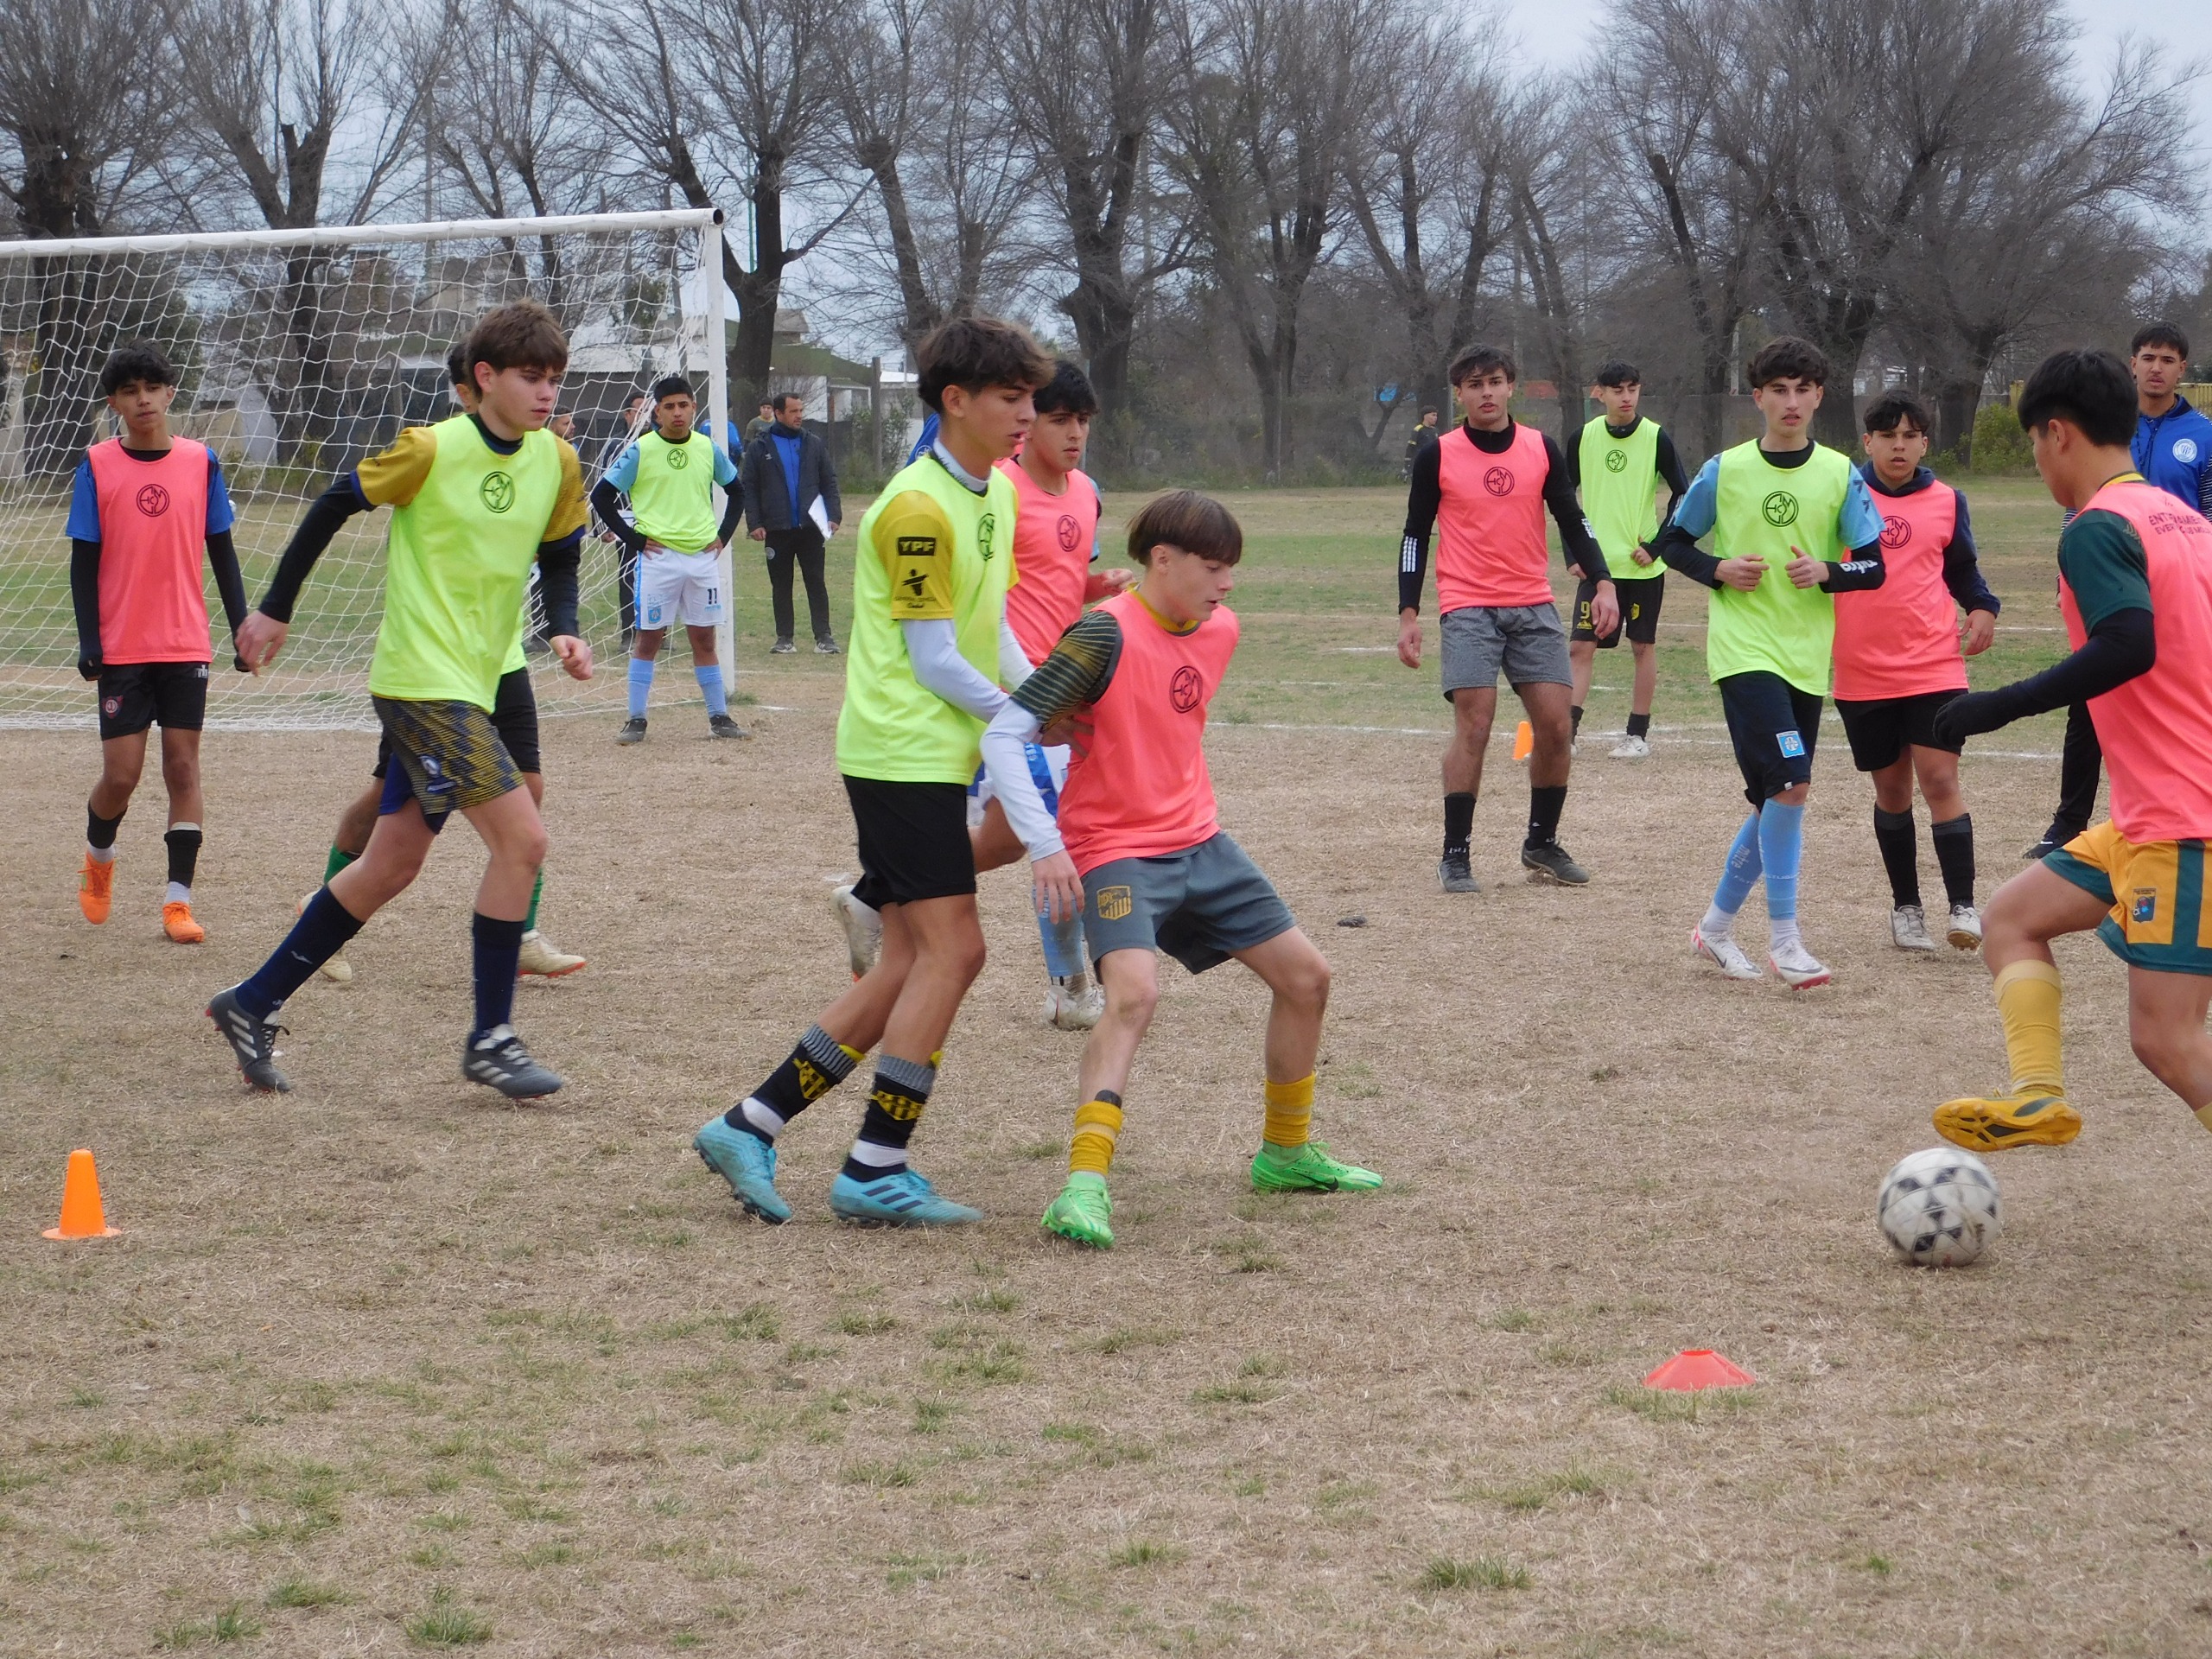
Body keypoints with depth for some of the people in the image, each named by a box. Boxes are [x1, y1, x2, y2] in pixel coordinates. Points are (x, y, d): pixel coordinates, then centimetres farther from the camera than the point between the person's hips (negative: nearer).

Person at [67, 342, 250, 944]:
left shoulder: (200, 462, 3)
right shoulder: (97, 466, -1)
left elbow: (222, 553, 8)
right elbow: (83, 561, 0)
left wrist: (241, 627, 4)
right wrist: (89, 641, -8)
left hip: (185, 645, 1)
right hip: (121, 647, -1)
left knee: (183, 767, -1)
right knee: (121, 773, -2)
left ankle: (178, 900, 1)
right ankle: (98, 856, 28)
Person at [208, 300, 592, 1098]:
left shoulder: (556, 463, 4)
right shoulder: (432, 450, -13)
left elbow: (559, 559, 16)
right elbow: (333, 507, -3)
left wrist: (564, 632, -3)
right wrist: (275, 609, 3)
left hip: (469, 688, 7)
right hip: (420, 680, -7)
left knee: (393, 863, 12)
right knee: (521, 837, -15)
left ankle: (253, 1005, 22)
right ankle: (490, 1039, -4)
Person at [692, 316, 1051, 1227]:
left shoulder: (996, 492, 13)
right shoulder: (918, 510, -16)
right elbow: (935, 663, -16)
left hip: (933, 753, 9)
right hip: (902, 750, -9)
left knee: (912, 964, 7)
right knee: (950, 949, -11)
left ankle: (750, 1126, 11)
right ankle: (875, 1169, -6)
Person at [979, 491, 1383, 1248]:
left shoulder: (1220, 630, 3)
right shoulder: (1107, 636, -19)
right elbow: (1003, 735, -21)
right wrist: (1046, 848, -25)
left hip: (1200, 844, 8)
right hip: (1115, 853, -8)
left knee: (1306, 975, 11)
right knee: (1134, 992, -31)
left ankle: (1287, 1152, 31)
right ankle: (1084, 1186, -34)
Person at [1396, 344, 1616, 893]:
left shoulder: (1542, 449, 6)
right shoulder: (1438, 456, 0)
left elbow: (1572, 520, 10)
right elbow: (1415, 535, 3)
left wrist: (1601, 582, -3)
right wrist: (1408, 613, -4)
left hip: (1534, 606, 3)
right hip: (1467, 608, -3)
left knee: (1555, 724, -2)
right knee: (1473, 728, -13)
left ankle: (1542, 843, 16)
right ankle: (1455, 856, -5)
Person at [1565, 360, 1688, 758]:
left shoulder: (1656, 438, -6)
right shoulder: (1584, 437, 2)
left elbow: (1683, 495, -2)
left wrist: (1656, 546, -9)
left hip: (1642, 565, -2)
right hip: (1596, 563, 2)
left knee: (1643, 647, 6)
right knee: (1580, 647, -4)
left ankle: (1638, 734, 13)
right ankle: (1567, 729, -3)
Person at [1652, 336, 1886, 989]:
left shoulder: (1840, 475, 3)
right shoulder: (1724, 471, -1)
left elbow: (1874, 567, 4)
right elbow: (1672, 543, 10)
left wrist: (1827, 573, -16)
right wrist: (1718, 569, -9)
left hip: (1807, 659, 4)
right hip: (1744, 649, -4)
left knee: (1776, 800, 10)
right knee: (1790, 786, -19)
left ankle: (1717, 924, 28)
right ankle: (1783, 939, -11)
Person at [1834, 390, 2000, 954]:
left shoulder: (1946, 502, 5)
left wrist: (1982, 608, 0)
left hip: (1934, 668, 0)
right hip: (1862, 674, 1)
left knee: (1940, 780, -11)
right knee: (1891, 790, 11)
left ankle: (1963, 907, -11)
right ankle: (1905, 907, 23)